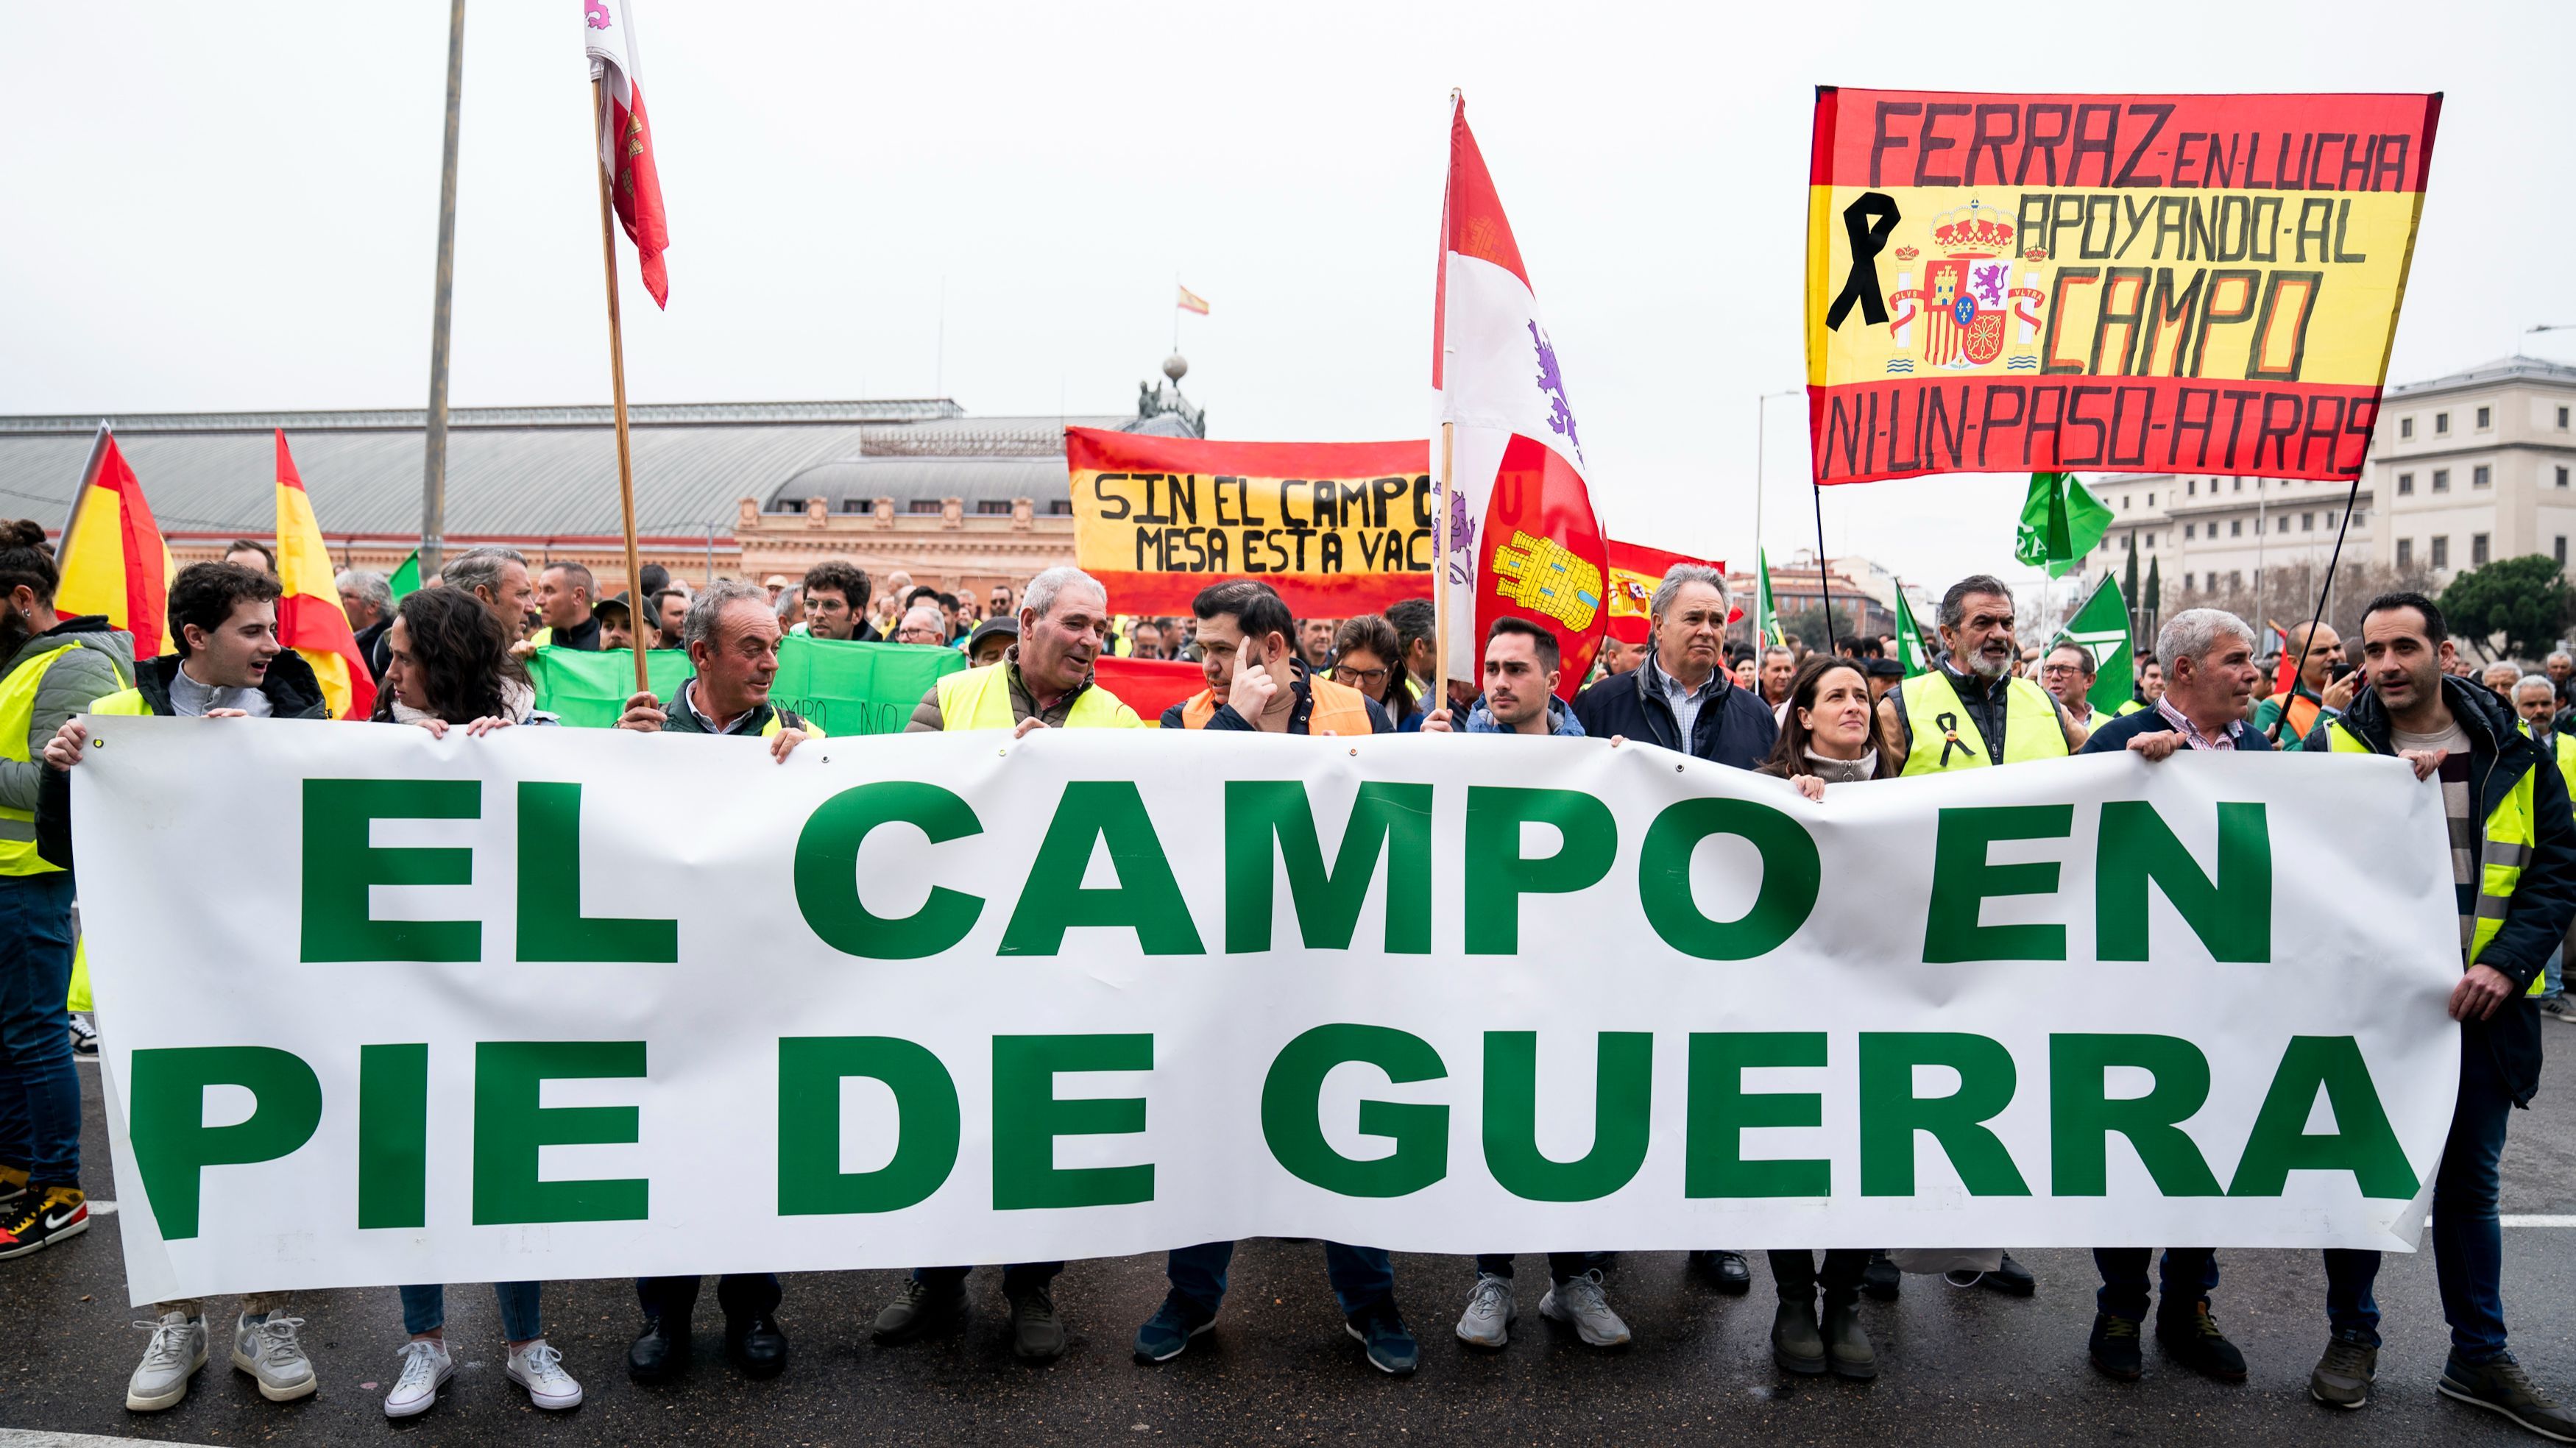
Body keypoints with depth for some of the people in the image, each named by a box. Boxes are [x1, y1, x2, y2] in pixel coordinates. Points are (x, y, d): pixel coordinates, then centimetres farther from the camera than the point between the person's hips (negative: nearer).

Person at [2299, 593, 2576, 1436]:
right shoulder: (2333, 746, -1)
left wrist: (2507, 964, -14)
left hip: (2477, 1008, 2)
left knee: (2469, 1183, 14)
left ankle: (2479, 1357, 27)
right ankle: (2352, 1336, 24)